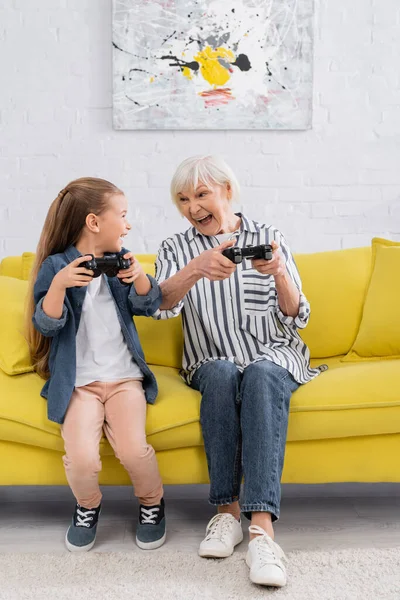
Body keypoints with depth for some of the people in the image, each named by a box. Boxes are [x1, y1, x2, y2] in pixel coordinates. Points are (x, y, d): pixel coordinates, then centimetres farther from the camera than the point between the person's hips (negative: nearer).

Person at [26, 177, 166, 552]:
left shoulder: (121, 259, 9)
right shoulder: (56, 265, -2)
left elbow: (148, 305, 5)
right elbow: (46, 325, -9)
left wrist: (139, 276, -16)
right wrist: (59, 285, -27)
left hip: (125, 377, 2)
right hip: (79, 382, -2)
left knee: (133, 449, -22)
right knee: (82, 457, -23)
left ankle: (152, 503, 10)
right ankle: (87, 507, 12)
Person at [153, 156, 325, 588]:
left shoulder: (268, 239, 6)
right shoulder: (176, 249, 7)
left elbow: (296, 319, 1)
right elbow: (160, 306, -14)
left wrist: (280, 275, -21)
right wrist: (196, 269, -35)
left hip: (273, 357, 0)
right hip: (211, 363, 1)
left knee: (262, 375, -35)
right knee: (221, 373, -34)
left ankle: (261, 527, -44)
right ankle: (227, 509, -30)